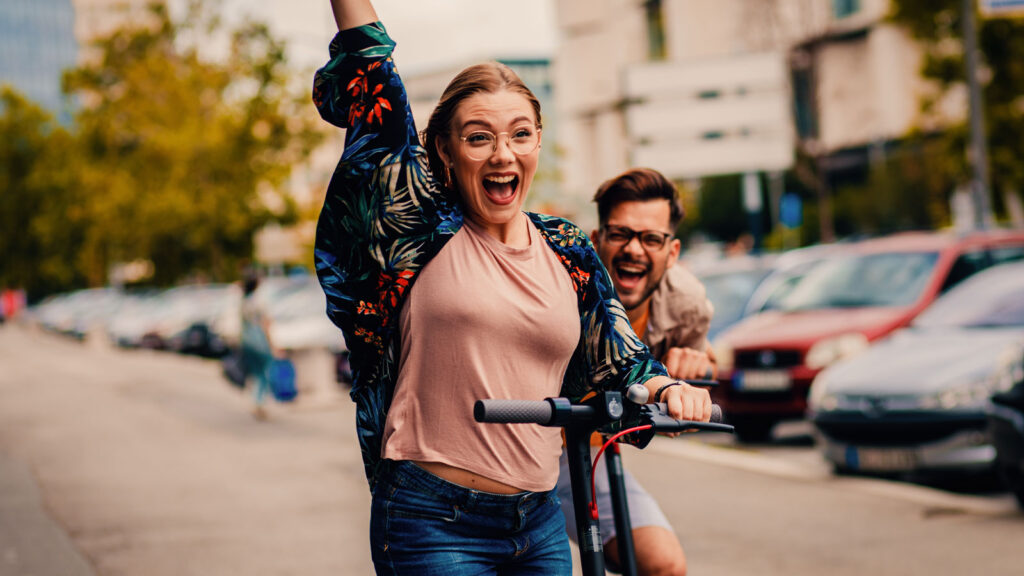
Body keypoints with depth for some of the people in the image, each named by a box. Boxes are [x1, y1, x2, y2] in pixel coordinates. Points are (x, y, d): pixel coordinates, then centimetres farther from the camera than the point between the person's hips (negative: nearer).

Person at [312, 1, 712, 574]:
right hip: (434, 525, -4)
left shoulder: (569, 254, 7)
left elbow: (622, 366, 13)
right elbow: (368, 87, -7)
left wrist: (667, 388, -5)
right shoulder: (426, 230, -4)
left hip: (541, 522, 5)